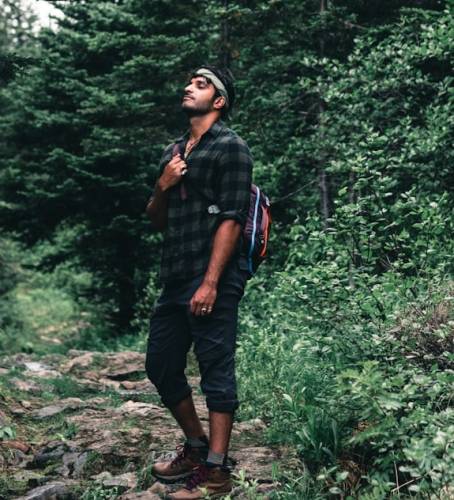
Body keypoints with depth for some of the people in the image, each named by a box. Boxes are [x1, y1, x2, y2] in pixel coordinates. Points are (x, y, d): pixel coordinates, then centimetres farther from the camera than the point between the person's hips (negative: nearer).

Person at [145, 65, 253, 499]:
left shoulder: (230, 148, -3)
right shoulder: (173, 151, 19)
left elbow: (231, 219, -12)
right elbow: (157, 221, 22)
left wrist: (210, 283, -20)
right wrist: (162, 186, 0)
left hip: (212, 279, -8)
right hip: (175, 278, 8)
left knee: (216, 371, -3)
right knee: (160, 366, 13)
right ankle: (196, 448, 29)